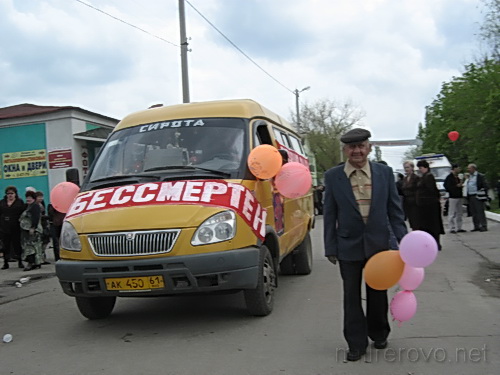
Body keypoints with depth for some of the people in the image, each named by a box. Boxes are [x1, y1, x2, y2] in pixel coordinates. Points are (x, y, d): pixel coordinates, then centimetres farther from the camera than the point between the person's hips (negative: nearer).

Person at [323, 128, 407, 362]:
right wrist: (330, 247, -3)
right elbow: (329, 214, -1)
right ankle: (356, 343, 19)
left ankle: (378, 334, 37)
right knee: (352, 296, 6)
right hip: (348, 246, -1)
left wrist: (403, 240, -2)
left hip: (379, 244, 1)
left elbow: (394, 209, 3)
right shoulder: (333, 176, -3)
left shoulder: (385, 173, 0)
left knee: (378, 293, 16)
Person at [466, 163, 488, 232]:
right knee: (473, 213, 8)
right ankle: (476, 226, 13)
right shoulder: (469, 177, 17)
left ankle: (484, 226, -3)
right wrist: (467, 196, 12)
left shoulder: (480, 176, -4)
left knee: (480, 211, -6)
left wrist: (484, 194, -14)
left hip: (477, 197, -7)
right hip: (470, 197, 7)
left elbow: (485, 186, -7)